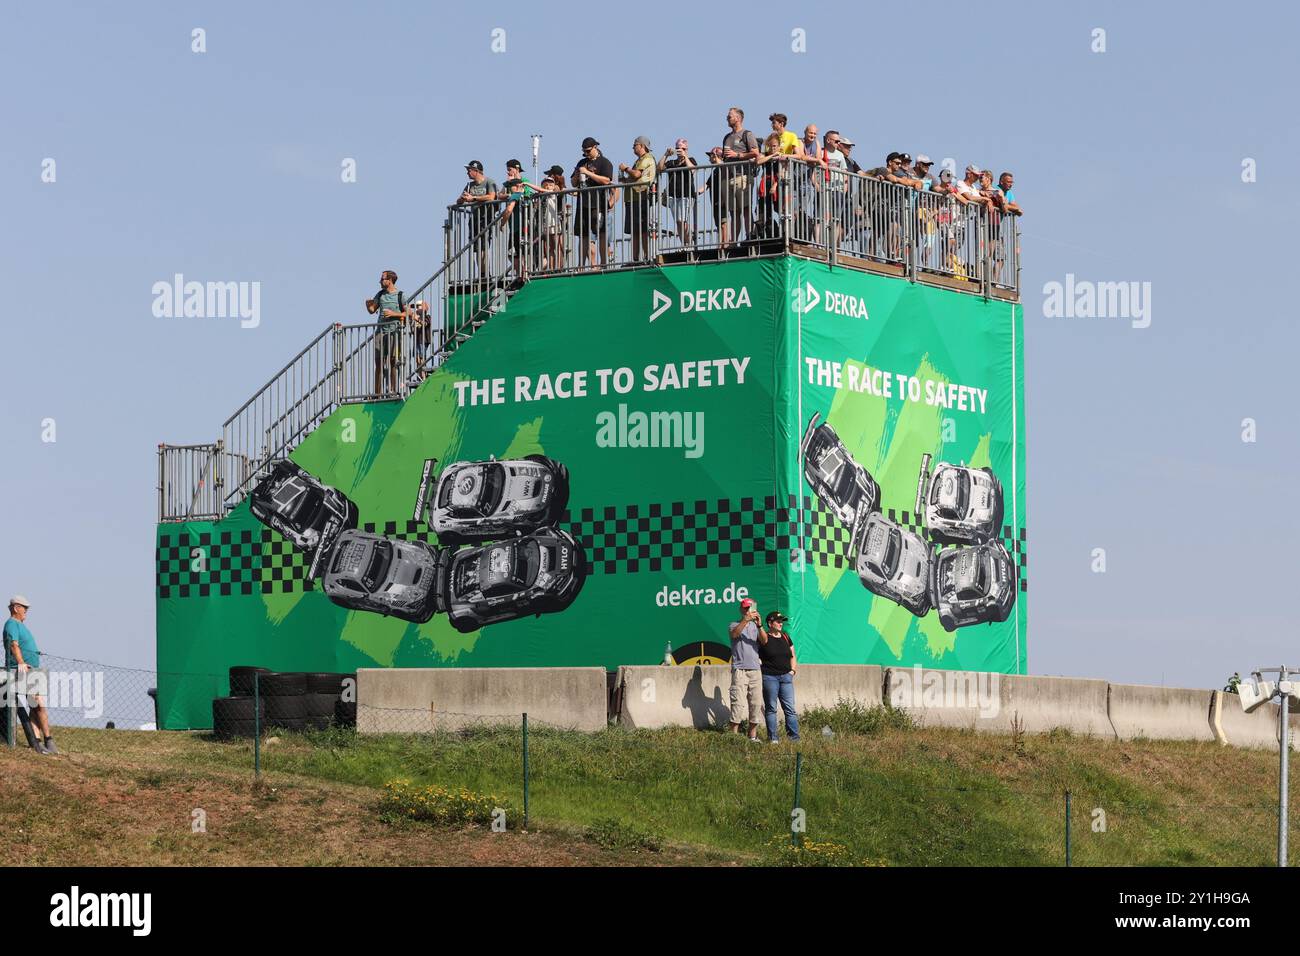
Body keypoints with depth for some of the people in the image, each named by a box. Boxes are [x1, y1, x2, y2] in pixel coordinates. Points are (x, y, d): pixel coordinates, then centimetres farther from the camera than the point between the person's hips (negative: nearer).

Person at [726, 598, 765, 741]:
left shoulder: (755, 626, 14)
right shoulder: (735, 625, 6)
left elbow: (764, 640, -3)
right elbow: (734, 634, -17)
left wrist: (759, 625, -21)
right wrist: (746, 620, -30)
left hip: (755, 669, 4)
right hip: (740, 669, -4)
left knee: (756, 703, 5)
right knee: (738, 703, -11)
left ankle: (753, 735, 12)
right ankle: (734, 734, -12)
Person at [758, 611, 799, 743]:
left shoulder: (785, 637, 14)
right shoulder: (765, 637, -2)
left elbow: (792, 656, 20)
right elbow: (764, 640, -28)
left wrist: (793, 670, 5)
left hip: (786, 677, 4)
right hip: (769, 677, -4)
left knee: (790, 708, 0)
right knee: (771, 708, 1)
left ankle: (794, 737, 1)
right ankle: (772, 737, 4)